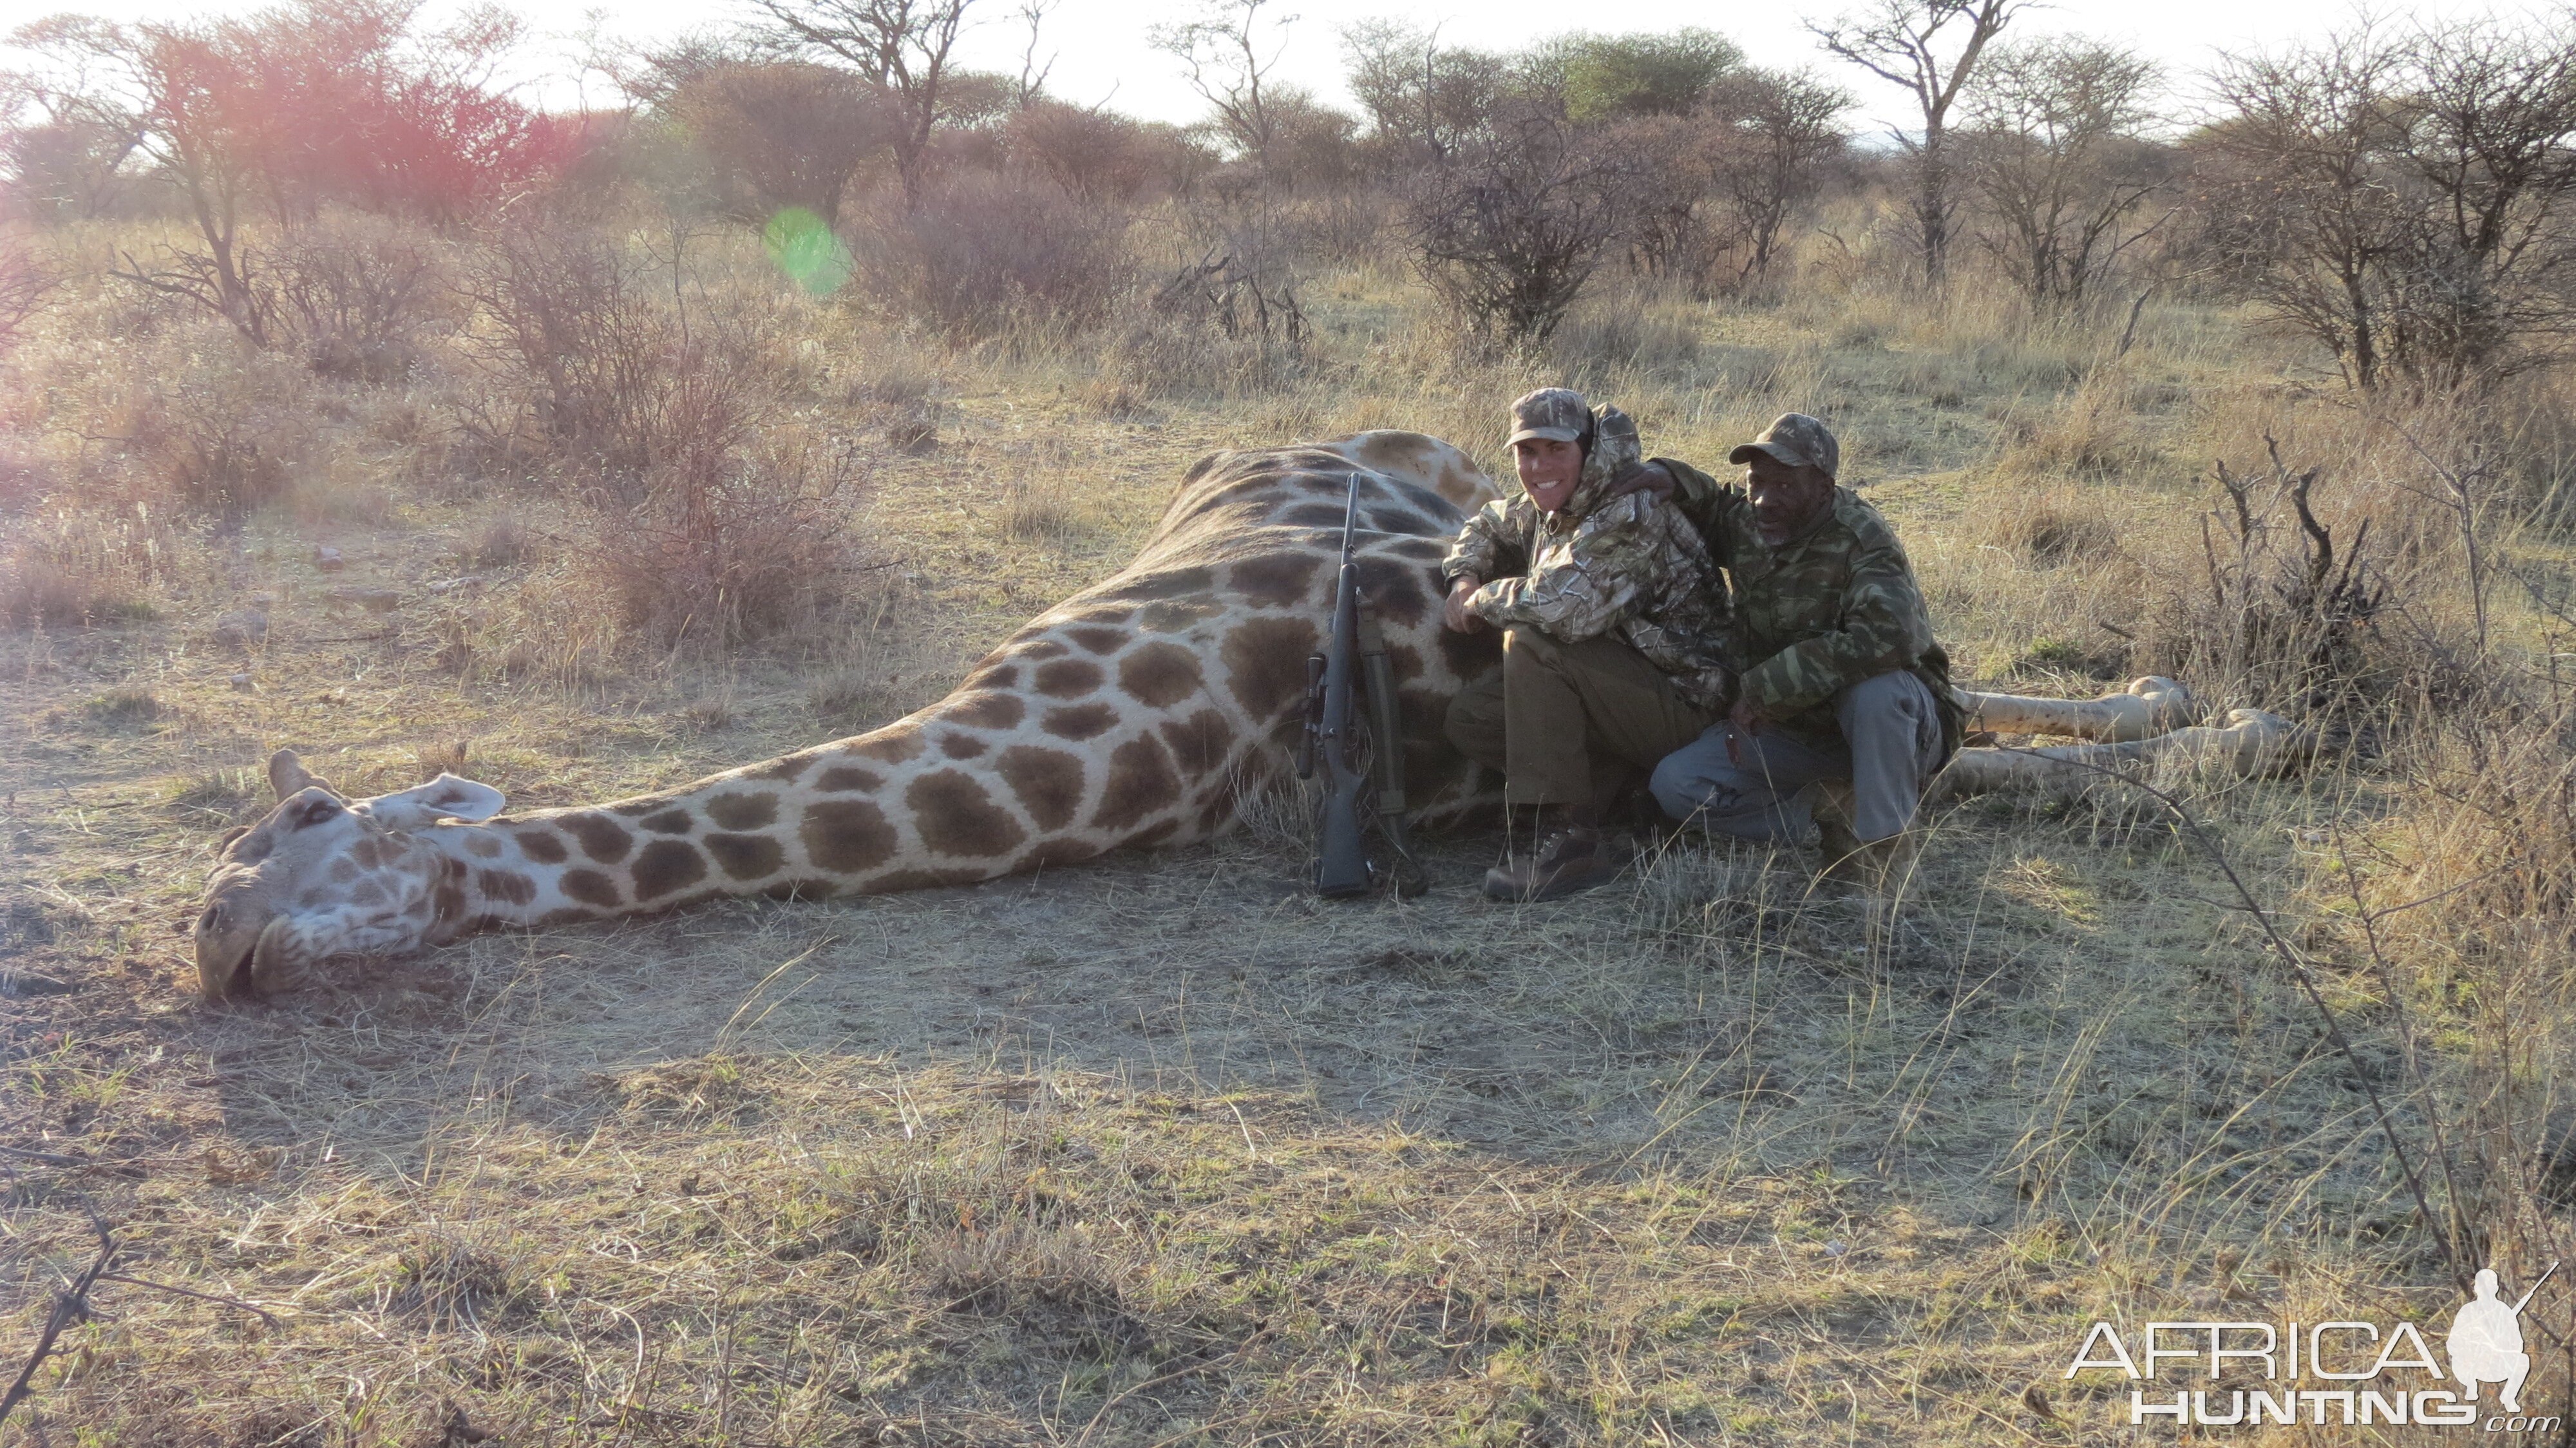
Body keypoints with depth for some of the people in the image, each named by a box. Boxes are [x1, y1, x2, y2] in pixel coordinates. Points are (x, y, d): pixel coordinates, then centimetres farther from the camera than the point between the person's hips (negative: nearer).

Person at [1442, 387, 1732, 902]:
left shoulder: (1631, 517, -22)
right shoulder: (1546, 510, 7)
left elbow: (1560, 604, -37)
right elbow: (1488, 526, 28)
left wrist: (1481, 603, -17)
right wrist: (1465, 578, 5)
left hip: (1677, 702, -9)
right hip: (1617, 685, 9)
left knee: (1530, 642, -27)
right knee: (1470, 719, -3)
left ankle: (1566, 836, -25)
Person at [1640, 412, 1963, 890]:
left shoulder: (1861, 540, -23)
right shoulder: (1745, 521, -3)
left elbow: (1888, 634, -41)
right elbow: (1708, 501, 21)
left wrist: (1762, 688, -34)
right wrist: (1666, 475, -6)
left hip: (1888, 726, -5)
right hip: (1791, 732, 6)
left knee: (1878, 688, -40)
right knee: (1675, 784, -12)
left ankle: (1884, 841, -19)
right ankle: (1827, 808, -4)